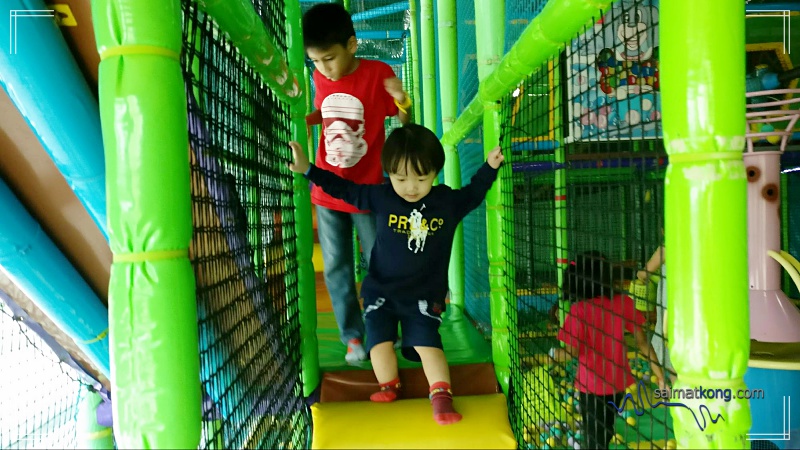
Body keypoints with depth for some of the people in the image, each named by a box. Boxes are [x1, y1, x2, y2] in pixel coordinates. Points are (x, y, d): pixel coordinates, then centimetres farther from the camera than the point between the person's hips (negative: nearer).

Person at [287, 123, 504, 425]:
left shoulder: (448, 202, -6)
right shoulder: (380, 197, -10)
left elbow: (474, 194, 15)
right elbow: (344, 188, 1)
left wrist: (490, 167, 3)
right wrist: (308, 170, -2)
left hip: (423, 297, -1)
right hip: (380, 292, 1)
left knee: (427, 344, -9)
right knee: (380, 341, -2)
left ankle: (441, 398, -3)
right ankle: (389, 389, 19)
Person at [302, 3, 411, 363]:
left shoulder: (378, 74, -14)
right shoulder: (321, 77, -1)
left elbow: (404, 123, -7)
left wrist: (403, 102, -28)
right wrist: (305, 119, -3)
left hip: (367, 191, -4)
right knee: (336, 268, 9)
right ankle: (352, 335, 24)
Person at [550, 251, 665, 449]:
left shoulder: (580, 309, -20)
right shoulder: (623, 302, -9)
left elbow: (571, 352, -20)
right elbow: (642, 341, -8)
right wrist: (660, 375, -2)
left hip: (591, 385, -4)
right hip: (617, 383, 4)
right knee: (605, 432, 27)